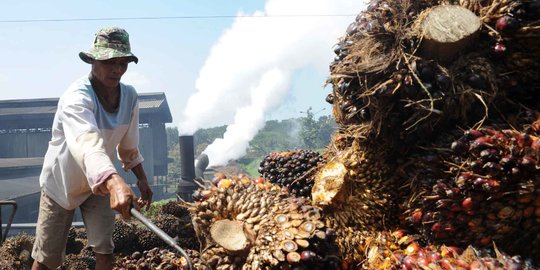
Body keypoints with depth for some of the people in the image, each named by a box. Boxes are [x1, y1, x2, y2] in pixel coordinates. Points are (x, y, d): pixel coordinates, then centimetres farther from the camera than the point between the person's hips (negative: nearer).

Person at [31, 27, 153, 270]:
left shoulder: (130, 96, -11)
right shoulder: (77, 97, -31)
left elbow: (129, 144, 3)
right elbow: (87, 143, -52)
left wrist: (142, 179, -3)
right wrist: (115, 183, -68)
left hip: (99, 182, 4)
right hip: (61, 182, -4)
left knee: (104, 249, 2)